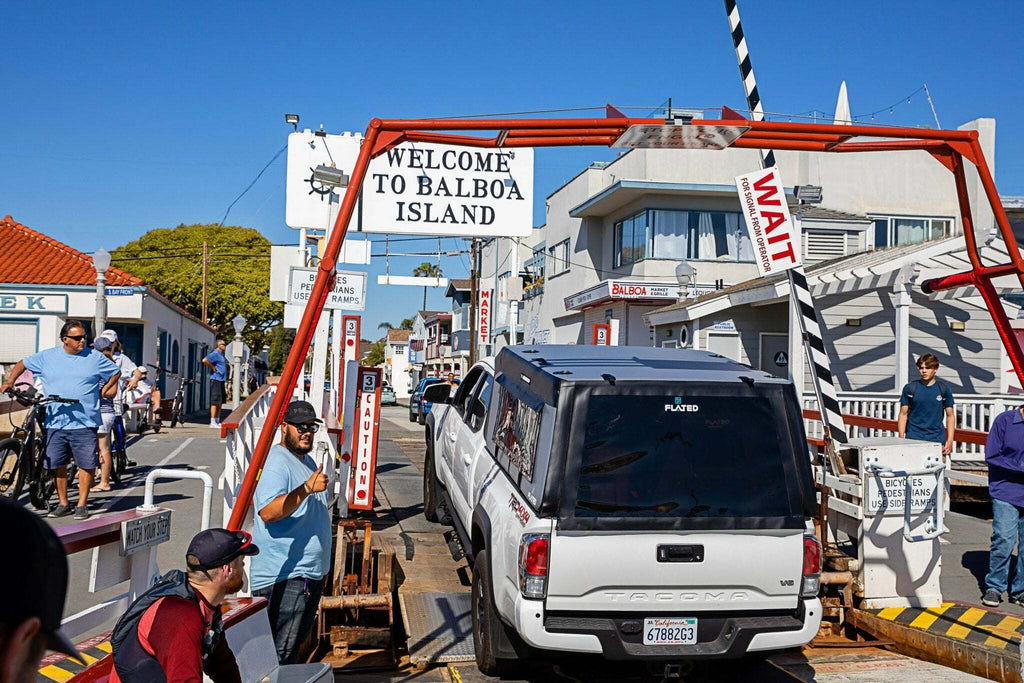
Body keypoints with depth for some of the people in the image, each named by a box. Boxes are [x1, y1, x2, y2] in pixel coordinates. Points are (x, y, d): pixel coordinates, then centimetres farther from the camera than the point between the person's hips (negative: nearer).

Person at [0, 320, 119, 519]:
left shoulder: (95, 357, 5)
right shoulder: (47, 357, 8)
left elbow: (115, 373, 16)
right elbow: (22, 364, 21)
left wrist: (103, 391, 6)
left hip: (85, 423, -2)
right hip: (56, 423, 2)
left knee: (86, 464, -3)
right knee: (57, 465, 5)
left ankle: (82, 504, 8)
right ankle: (63, 504, 18)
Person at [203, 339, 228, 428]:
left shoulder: (221, 354, 18)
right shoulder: (215, 354, -12)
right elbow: (205, 360, -28)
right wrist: (212, 368, -18)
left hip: (221, 379, 10)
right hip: (216, 379, -10)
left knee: (220, 401, 11)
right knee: (215, 401, -9)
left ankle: (217, 421, 16)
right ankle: (213, 422, -7)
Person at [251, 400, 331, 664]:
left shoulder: (306, 461, 16)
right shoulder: (275, 462, -16)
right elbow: (268, 512, -31)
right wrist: (307, 488, -37)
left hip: (310, 572, 10)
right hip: (283, 576, -10)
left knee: (295, 643, 19)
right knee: (279, 652, -10)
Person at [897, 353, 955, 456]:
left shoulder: (943, 389, 4)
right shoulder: (910, 388, 2)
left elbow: (950, 416, 9)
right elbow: (903, 414, 5)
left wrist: (950, 440, 0)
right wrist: (901, 440, -3)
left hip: (937, 440, 1)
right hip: (914, 438, -1)